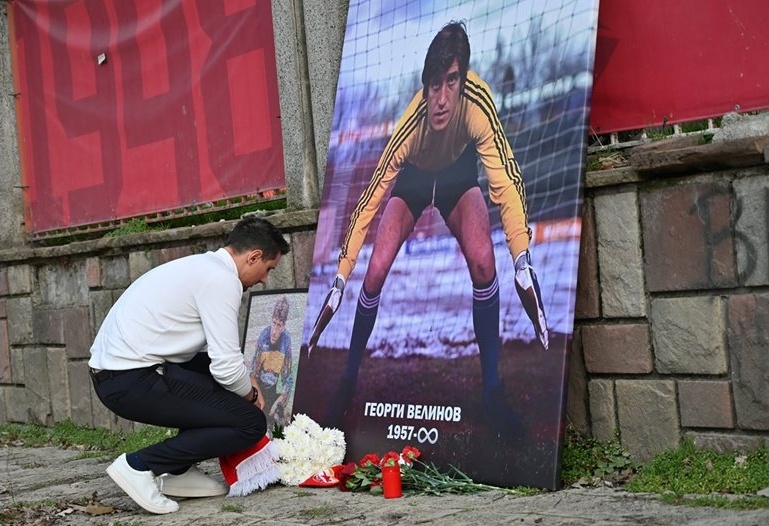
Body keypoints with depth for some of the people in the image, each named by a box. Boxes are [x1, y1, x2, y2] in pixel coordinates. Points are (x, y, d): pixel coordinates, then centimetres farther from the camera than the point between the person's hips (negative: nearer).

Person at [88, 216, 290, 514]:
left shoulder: (202, 266, 18)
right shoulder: (221, 279, -11)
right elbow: (227, 368, -13)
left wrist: (245, 382, 18)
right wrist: (251, 394, 6)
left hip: (109, 371, 10)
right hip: (133, 381, -10)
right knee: (250, 423, -6)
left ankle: (178, 471, 18)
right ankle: (140, 465, -5)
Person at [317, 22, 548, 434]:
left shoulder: (477, 101, -38)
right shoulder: (409, 125, -38)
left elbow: (506, 181, -38)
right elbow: (369, 201, -33)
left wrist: (523, 262, -49)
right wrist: (339, 282, -35)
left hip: (459, 175, 0)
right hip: (413, 177, 0)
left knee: (483, 261, -25)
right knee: (375, 272, -15)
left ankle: (492, 390, -14)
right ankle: (348, 381, 7)